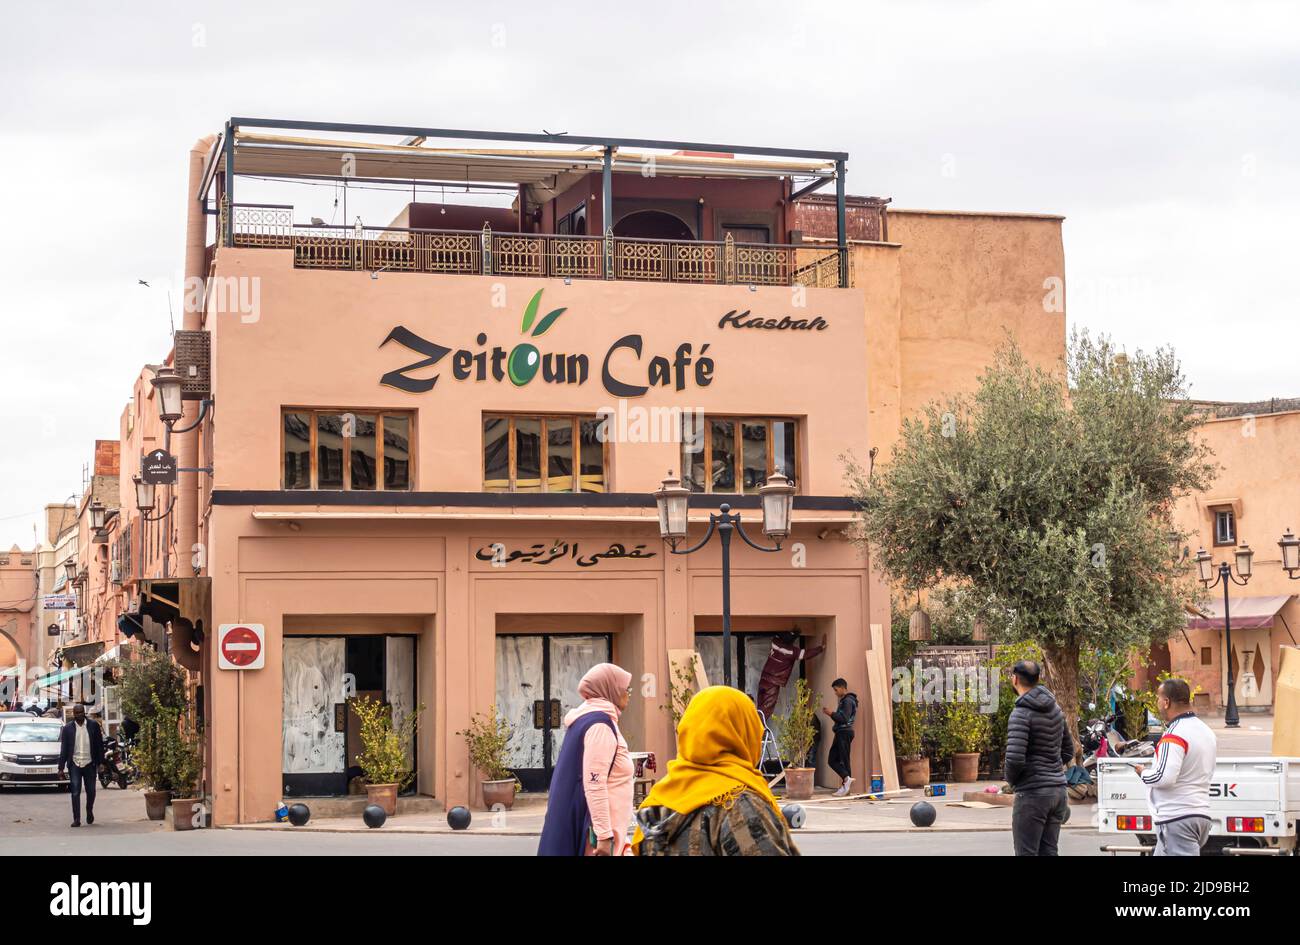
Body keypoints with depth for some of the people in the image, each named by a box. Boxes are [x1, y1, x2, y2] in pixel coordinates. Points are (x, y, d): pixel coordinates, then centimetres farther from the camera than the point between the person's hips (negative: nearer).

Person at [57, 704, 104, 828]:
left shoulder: (93, 725, 2)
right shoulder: (68, 728, 3)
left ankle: (89, 811, 33)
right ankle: (76, 819, 0)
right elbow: (63, 749, 3)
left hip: (89, 764, 0)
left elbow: (100, 745, 6)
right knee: (75, 793, -4)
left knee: (91, 791, 8)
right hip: (74, 764, 0)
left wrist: (100, 762, 1)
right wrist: (61, 768, -1)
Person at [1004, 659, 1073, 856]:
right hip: (1058, 790, 8)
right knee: (1049, 851, 12)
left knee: (1027, 854, -2)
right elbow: (1068, 751, 19)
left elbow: (1015, 758, -23)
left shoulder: (1021, 714, -15)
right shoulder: (1055, 709, 10)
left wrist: (1011, 780, -4)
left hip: (1032, 793, -8)